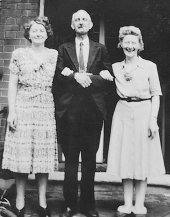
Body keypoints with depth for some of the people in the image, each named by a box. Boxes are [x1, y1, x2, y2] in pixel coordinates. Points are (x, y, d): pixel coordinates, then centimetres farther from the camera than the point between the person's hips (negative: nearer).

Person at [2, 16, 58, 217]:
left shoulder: (54, 55, 9)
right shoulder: (19, 54, 5)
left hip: (46, 110, 1)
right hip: (22, 109, -1)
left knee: (44, 155, 5)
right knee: (21, 154, 1)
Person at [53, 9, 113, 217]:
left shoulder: (100, 49, 13)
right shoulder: (63, 49, 12)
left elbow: (108, 79, 3)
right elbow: (57, 77, 0)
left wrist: (84, 78, -8)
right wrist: (76, 77, -14)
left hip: (93, 109, 1)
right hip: (69, 109, 0)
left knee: (90, 159, 6)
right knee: (70, 159, 2)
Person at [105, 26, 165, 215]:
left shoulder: (149, 66, 1)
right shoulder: (115, 67, 8)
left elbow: (156, 95, 0)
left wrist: (153, 119, -9)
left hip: (143, 113, -2)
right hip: (123, 114, 2)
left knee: (142, 159, 2)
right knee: (125, 158, 4)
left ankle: (139, 204, 12)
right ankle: (127, 204, 14)